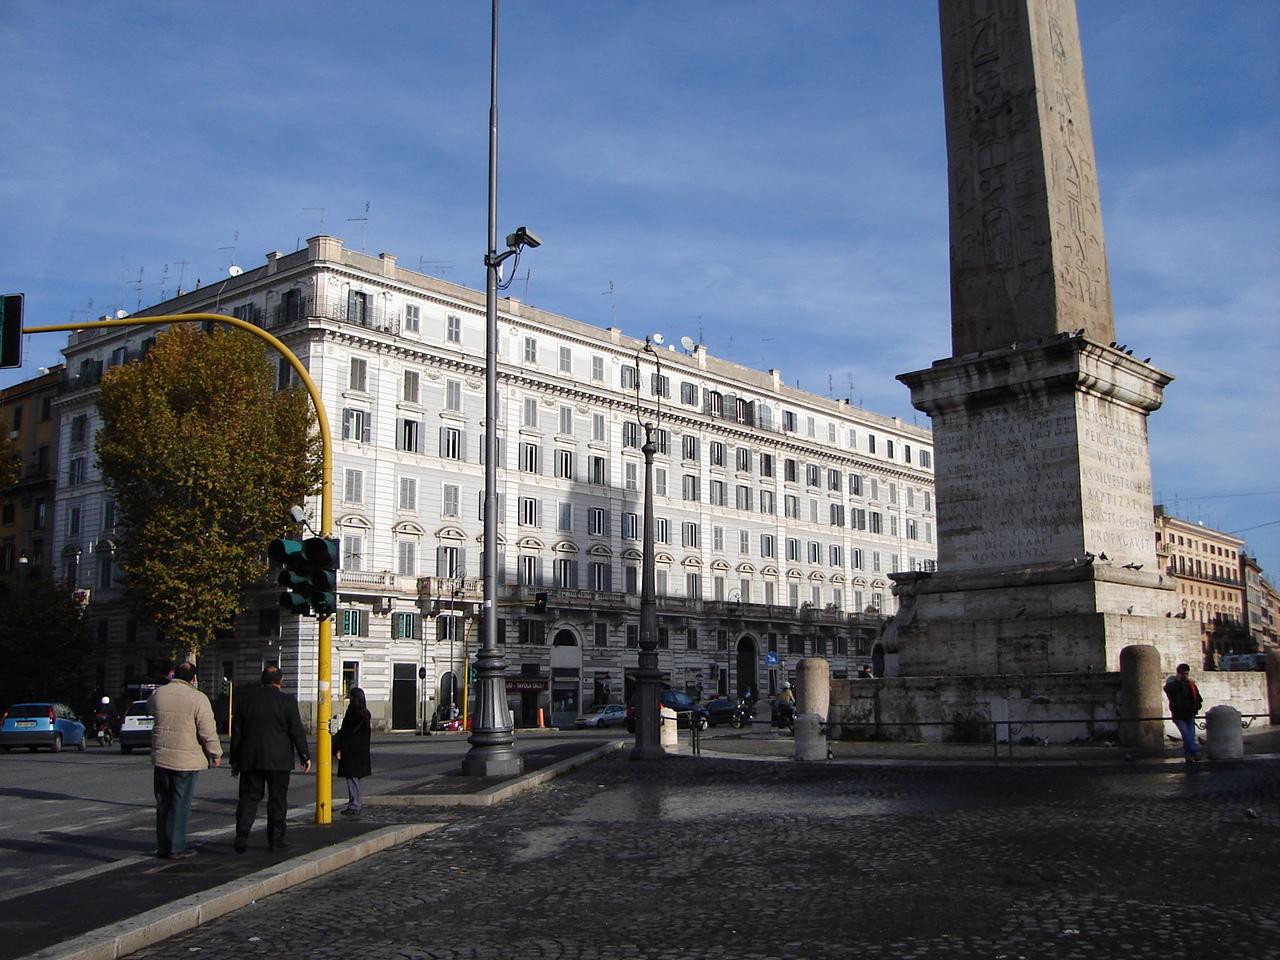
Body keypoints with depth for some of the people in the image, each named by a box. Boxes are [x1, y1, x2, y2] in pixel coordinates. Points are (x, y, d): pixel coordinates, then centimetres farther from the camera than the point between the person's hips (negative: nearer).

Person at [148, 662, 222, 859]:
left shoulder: (159, 693, 2)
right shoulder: (198, 698, -12)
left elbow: (150, 708, 26)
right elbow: (208, 731, -11)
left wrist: (170, 684, 31)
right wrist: (215, 754, 1)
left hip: (160, 758, 5)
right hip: (186, 760, -5)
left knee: (163, 803, 14)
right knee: (181, 804, 2)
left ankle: (162, 846, 20)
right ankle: (176, 848, 6)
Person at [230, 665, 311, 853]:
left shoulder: (244, 699, 3)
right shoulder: (287, 701, -6)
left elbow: (236, 731, 6)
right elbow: (297, 731, -5)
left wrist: (235, 760, 12)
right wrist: (305, 756, 5)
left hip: (250, 759, 2)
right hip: (278, 760, -2)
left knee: (249, 797, 7)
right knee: (277, 799, 6)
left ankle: (242, 836, -6)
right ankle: (275, 839, 7)